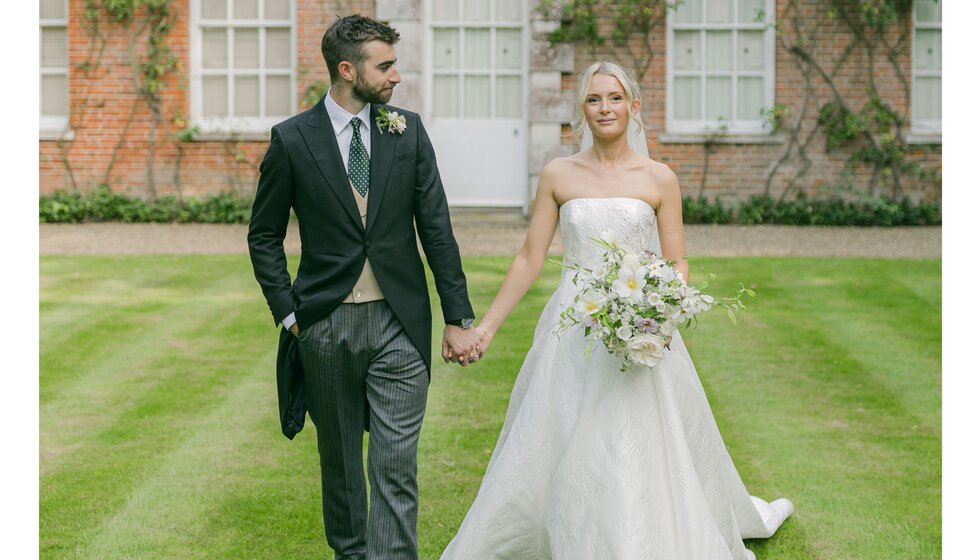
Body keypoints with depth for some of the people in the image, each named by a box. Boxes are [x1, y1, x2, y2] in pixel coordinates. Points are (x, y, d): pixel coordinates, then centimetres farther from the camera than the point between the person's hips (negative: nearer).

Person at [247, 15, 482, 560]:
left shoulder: (408, 130, 2)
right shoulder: (292, 140, -3)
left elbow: (436, 228, 2)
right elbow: (265, 236, 5)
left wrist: (459, 317, -1)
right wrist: (289, 313, -3)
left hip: (399, 323, 0)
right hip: (326, 325, 0)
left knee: (397, 466, -6)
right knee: (340, 459, 15)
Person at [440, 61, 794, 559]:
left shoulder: (659, 179, 1)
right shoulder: (558, 174, 4)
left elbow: (677, 264, 3)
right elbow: (529, 259, 6)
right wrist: (486, 326, 4)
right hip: (572, 339, 1)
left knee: (641, 460, -1)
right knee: (548, 458, 7)